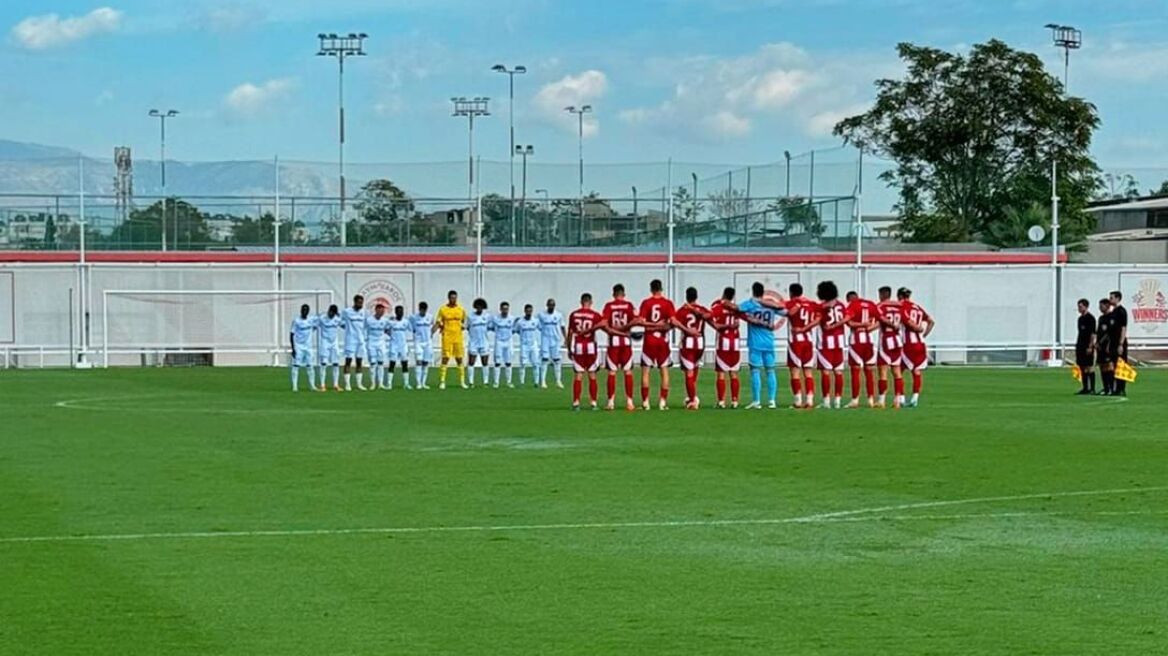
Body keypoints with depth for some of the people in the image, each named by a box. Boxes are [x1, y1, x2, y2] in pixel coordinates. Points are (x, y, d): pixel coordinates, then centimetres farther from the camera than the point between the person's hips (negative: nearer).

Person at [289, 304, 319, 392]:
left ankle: (312, 385, 11)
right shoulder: (296, 321, -8)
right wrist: (293, 348, -12)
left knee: (310, 366, 4)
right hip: (298, 346, -3)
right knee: (296, 366, -7)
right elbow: (291, 334, -8)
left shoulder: (311, 320, 2)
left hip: (308, 347, 3)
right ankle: (295, 386, -6)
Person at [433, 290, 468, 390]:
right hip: (447, 337, -3)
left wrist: (464, 326, 0)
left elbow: (463, 321, 21)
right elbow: (438, 323, 2)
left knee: (459, 359, 5)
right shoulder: (443, 309, 0)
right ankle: (442, 381, -3)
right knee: (445, 358, -7)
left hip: (458, 337, 3)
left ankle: (462, 381, 12)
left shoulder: (461, 310, 7)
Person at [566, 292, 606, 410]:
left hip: (577, 347, 1)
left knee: (578, 375, 4)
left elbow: (570, 333, 8)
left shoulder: (573, 314, 3)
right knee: (592, 375, 6)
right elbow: (605, 326, -16)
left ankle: (576, 402, -3)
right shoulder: (595, 315, -4)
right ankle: (593, 402, 5)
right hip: (591, 346, -1)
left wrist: (569, 349, 15)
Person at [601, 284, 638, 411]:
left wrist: (614, 331, 3)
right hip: (626, 340, 0)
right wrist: (624, 328, 1)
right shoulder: (629, 305, 1)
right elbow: (635, 321, -11)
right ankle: (629, 401, 2)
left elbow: (604, 325, -9)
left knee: (612, 372, 3)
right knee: (628, 372, 5)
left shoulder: (609, 305, 0)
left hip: (613, 340, 0)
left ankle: (611, 401, 0)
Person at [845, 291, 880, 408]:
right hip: (869, 338, 4)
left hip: (856, 338, -4)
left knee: (855, 370, 0)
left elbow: (848, 322, -17)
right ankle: (871, 400, 9)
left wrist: (860, 324, -6)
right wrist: (869, 327, -4)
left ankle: (855, 400, -2)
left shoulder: (852, 305, -5)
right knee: (869, 371, 9)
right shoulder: (871, 305, 10)